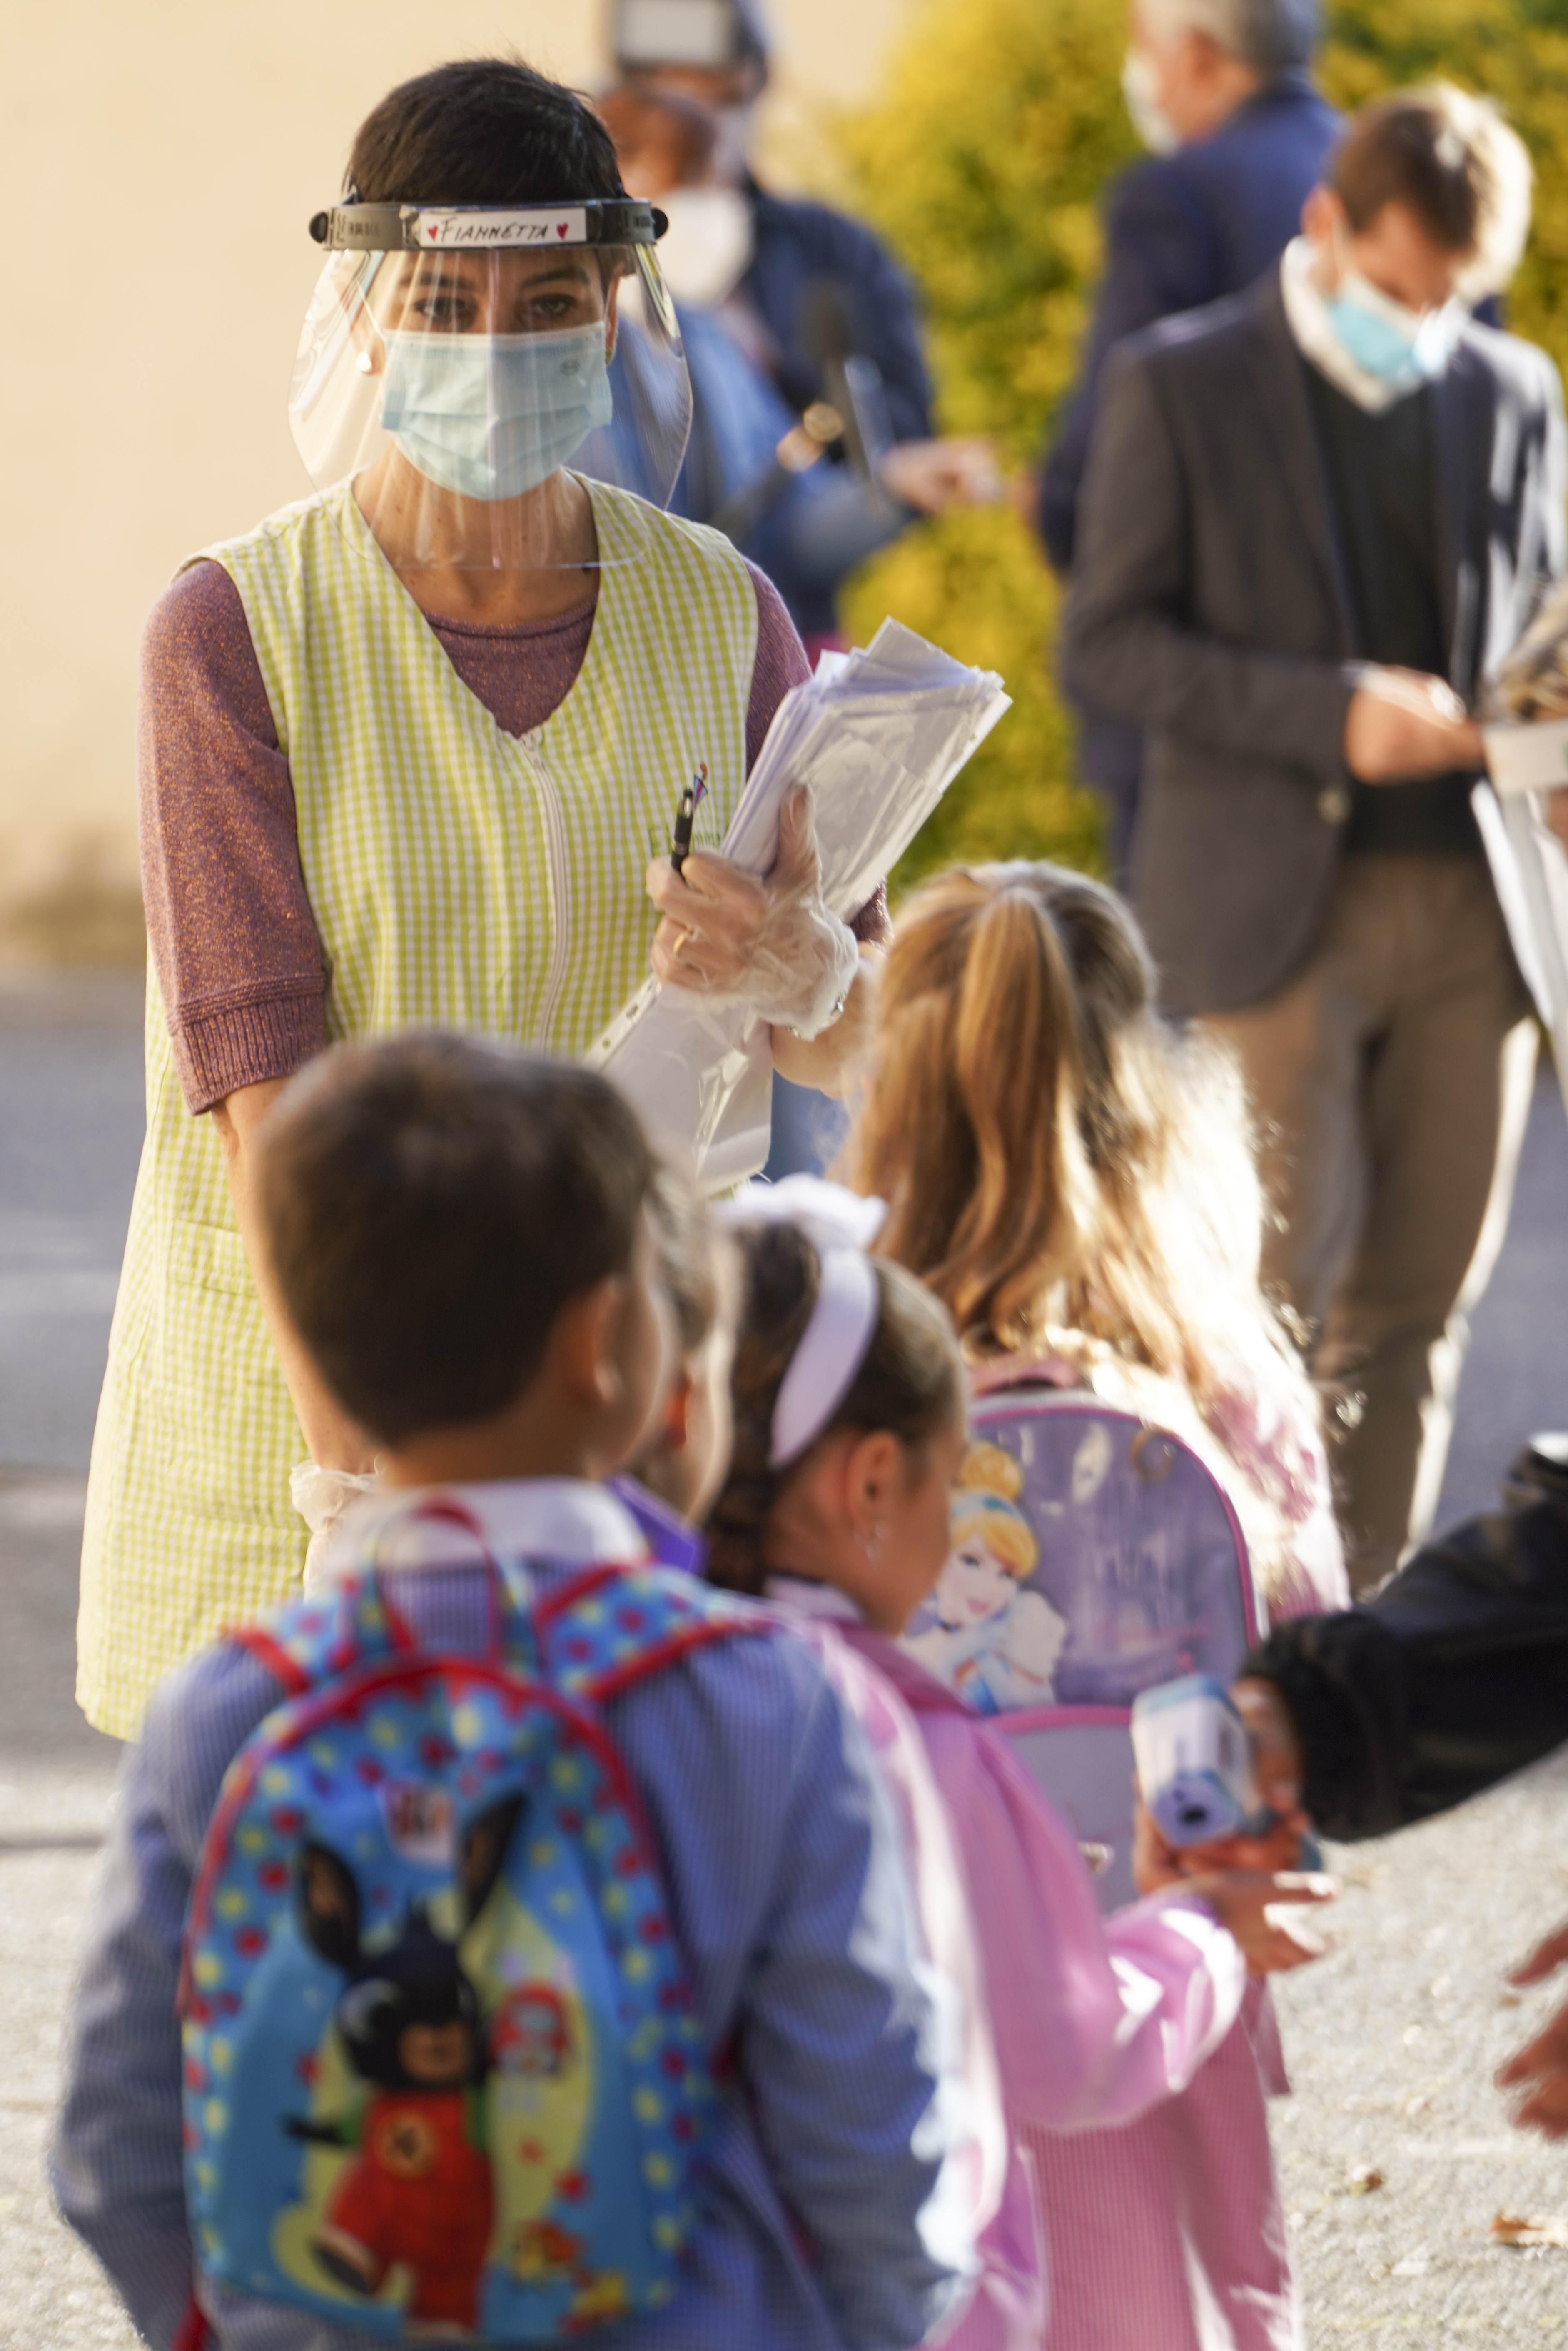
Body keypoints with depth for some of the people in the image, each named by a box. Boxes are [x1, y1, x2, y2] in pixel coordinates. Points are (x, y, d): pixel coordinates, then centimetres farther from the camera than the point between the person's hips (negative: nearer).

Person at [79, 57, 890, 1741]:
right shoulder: (236, 634, -6)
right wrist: (364, 1487, -22)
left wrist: (797, 971, -18)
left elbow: (860, 1049, 7)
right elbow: (261, 1090, -13)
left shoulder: (720, 616, 4)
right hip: (302, 1380, -3)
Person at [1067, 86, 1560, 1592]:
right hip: (1279, 899, -4)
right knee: (1287, 1288, -8)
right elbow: (1109, 640, -4)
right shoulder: (1181, 386, 0)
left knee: (1421, 1297, 4)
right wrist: (1333, 714, -16)